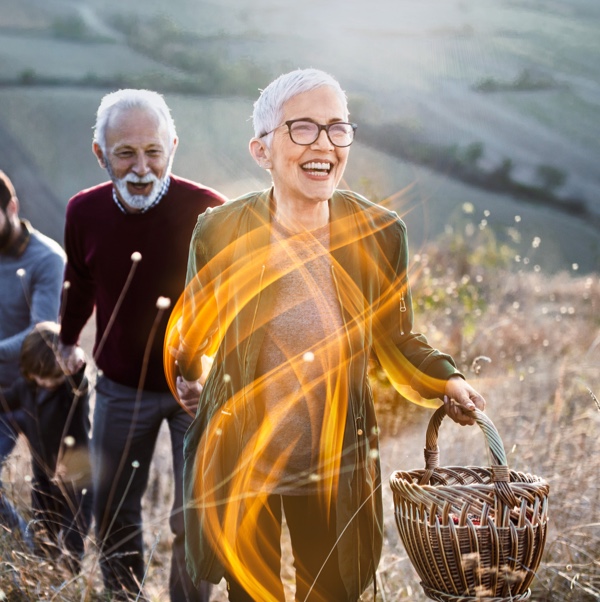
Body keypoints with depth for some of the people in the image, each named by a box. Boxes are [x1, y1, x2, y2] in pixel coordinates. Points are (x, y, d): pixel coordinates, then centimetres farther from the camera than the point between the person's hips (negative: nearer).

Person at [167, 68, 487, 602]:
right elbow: (195, 334, 5)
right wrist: (187, 377, -9)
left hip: (339, 470, 1)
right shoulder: (220, 232, -11)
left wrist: (445, 379, -11)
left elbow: (396, 340, 3)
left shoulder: (381, 233, -8)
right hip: (237, 465, 0)